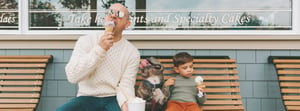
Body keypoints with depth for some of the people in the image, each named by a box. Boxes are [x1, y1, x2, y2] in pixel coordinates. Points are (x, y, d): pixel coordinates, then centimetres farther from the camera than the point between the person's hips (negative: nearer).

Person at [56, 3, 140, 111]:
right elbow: (72, 76, -13)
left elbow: (126, 85, -6)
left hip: (113, 99, 0)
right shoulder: (86, 41, -1)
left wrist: (125, 102, -29)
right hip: (87, 98, 0)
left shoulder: (132, 52, 0)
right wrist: (99, 49, -20)